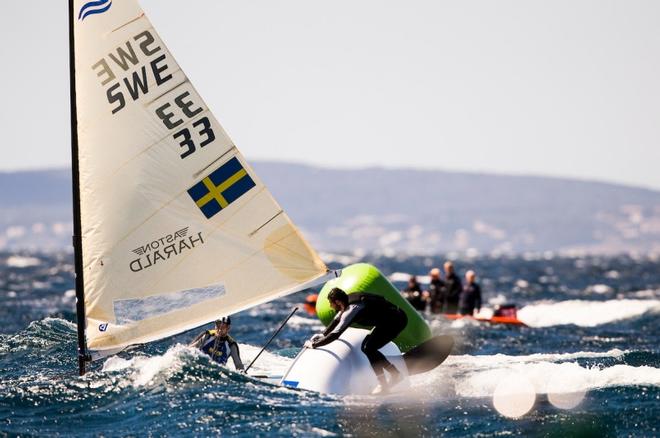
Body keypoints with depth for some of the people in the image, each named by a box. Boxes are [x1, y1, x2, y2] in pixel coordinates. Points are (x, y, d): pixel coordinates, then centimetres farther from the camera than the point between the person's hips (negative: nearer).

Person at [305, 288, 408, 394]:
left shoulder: (352, 309, -23)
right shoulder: (348, 300, 4)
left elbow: (335, 334, -23)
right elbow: (337, 320, 23)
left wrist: (314, 344, -15)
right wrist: (324, 335, 26)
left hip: (396, 320, -10)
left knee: (368, 349, -12)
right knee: (366, 347, 13)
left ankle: (383, 385, -7)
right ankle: (395, 374, 19)